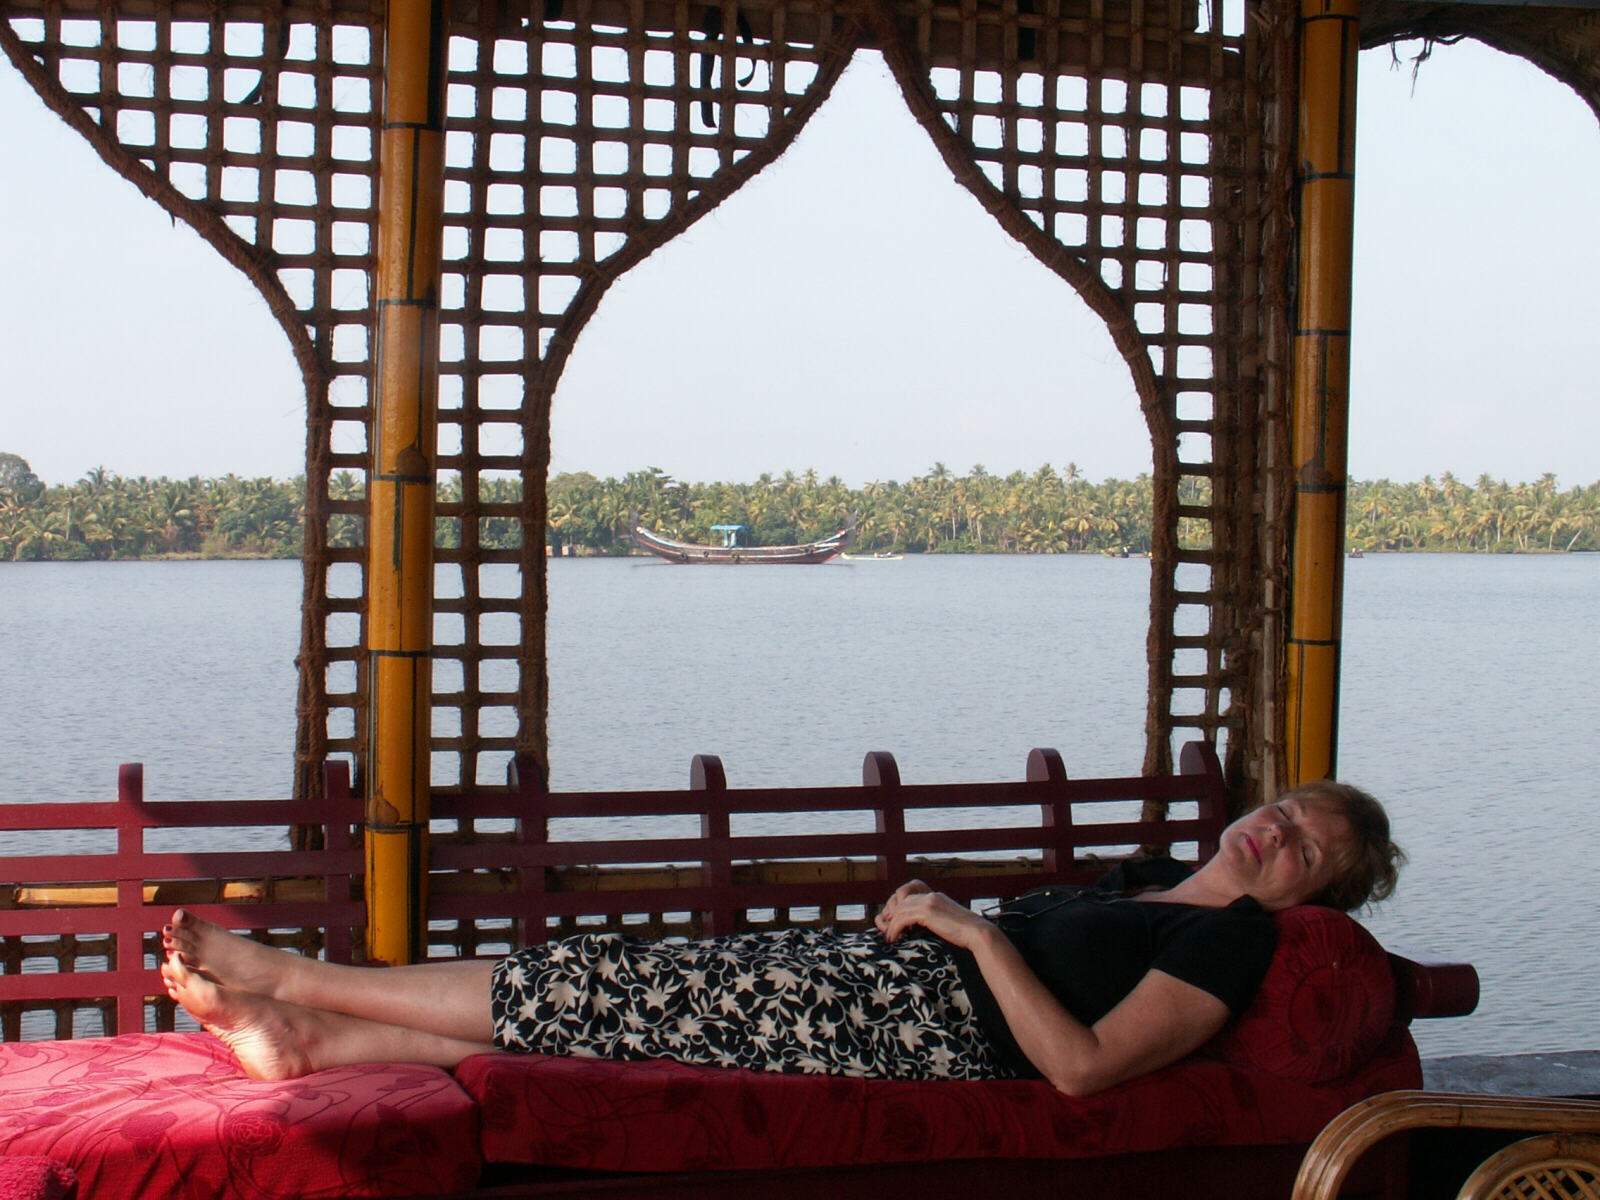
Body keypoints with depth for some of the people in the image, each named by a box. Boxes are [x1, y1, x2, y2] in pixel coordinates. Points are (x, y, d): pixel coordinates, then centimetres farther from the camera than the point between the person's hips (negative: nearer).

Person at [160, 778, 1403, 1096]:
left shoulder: (1232, 942, -6)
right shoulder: (1149, 881, 22)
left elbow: (1081, 1063, -18)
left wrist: (974, 932, -14)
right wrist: (936, 907, 7)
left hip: (930, 1022, -8)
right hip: (887, 977, 8)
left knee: (606, 987, -11)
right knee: (613, 996, -3)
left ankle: (297, 978, -1)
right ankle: (315, 1037, -1)